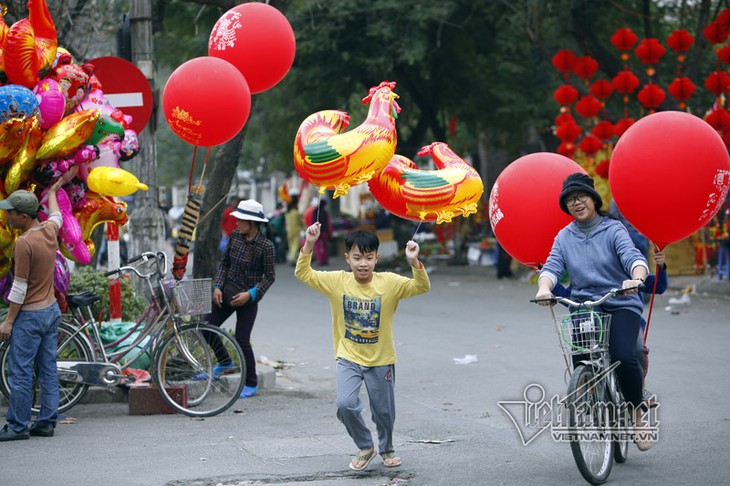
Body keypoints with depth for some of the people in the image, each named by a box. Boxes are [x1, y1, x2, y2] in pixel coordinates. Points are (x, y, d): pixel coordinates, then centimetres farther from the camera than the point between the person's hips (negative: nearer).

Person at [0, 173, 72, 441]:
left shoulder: (24, 243, -19)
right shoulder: (49, 230, 3)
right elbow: (56, 215, 30)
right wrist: (53, 191, 49)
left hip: (30, 315, -9)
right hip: (51, 310, 9)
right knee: (48, 370, 9)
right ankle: (47, 422, 12)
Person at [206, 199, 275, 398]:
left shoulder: (265, 246, -16)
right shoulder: (235, 236, 0)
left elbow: (269, 276, -10)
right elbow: (224, 262, 8)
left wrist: (250, 294, -19)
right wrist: (217, 286, -2)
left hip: (247, 299, -6)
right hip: (227, 292, 6)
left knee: (242, 340, -7)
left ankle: (251, 384, 12)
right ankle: (224, 361, 33)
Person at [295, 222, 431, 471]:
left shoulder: (389, 282, -13)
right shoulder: (337, 281, -9)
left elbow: (422, 287, -20)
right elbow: (303, 274, -9)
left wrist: (414, 262, -37)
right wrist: (308, 245, -23)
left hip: (381, 360, 0)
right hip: (348, 358, 0)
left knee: (384, 411, 13)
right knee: (345, 404, -19)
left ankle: (387, 449, 43)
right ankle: (366, 447, 7)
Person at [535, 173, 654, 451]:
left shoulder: (613, 230, 0)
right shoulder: (564, 238, 10)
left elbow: (633, 256, -15)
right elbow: (552, 267, -3)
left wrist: (636, 278, -39)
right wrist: (544, 288, -27)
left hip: (621, 305, -3)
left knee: (624, 358, -24)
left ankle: (636, 413, -1)